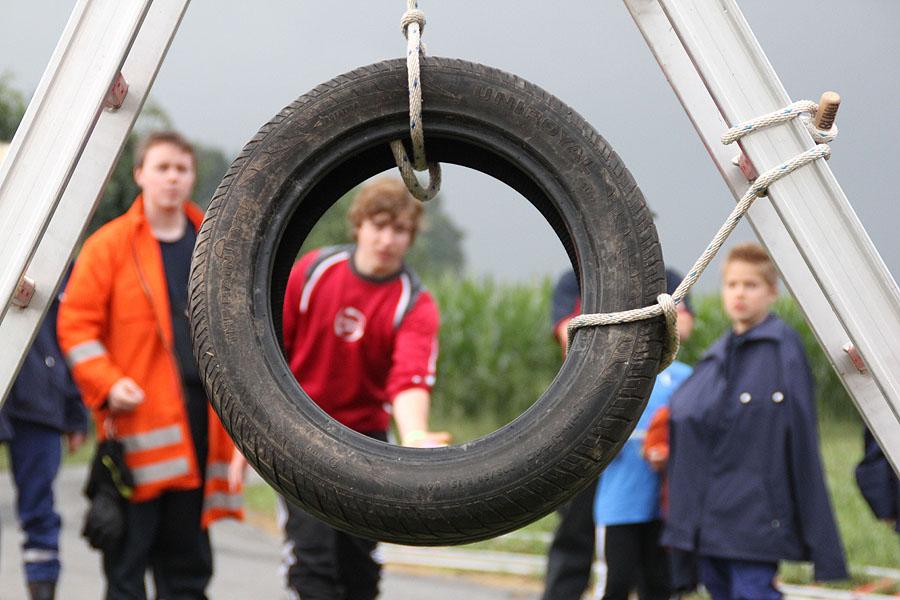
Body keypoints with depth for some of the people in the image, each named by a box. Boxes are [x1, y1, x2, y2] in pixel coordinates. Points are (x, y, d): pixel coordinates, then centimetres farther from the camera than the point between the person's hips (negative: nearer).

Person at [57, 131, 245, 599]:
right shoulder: (108, 245, 0)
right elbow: (75, 324, -2)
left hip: (200, 417, 4)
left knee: (188, 558, 10)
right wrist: (107, 384, -15)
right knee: (129, 548, -3)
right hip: (139, 422, -4)